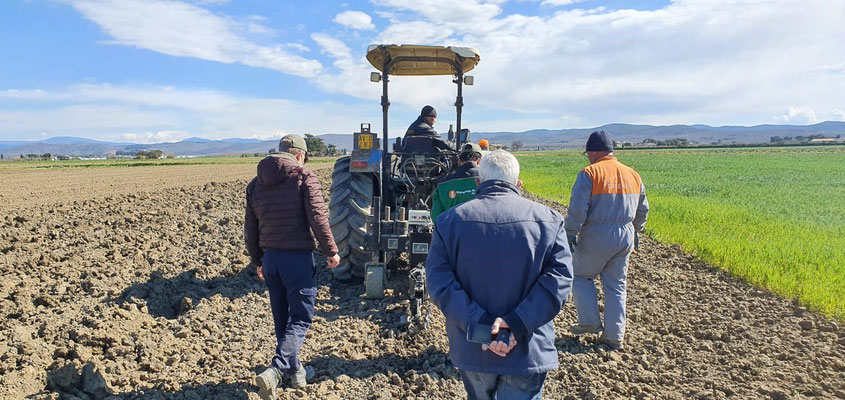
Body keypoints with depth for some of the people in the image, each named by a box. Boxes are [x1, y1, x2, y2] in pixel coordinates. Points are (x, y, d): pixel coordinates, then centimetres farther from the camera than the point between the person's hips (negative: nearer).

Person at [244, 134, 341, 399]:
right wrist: (331, 251, -5)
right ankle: (275, 371, -12)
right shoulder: (304, 177, -9)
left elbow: (250, 228, 13)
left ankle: (295, 370, 31)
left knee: (282, 318, 17)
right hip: (298, 257, -6)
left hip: (270, 258, 6)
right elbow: (318, 218, -15)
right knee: (300, 319, 2)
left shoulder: (256, 183, 9)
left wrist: (258, 261, 22)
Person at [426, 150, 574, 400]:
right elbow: (559, 279, -14)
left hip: (471, 349, 2)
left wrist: (478, 323, -16)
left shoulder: (450, 220, -6)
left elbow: (438, 281, -12)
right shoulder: (548, 219, -6)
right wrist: (518, 323, -18)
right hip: (528, 352, -1)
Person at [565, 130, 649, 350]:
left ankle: (590, 321, 13)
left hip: (596, 238, -6)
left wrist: (570, 234, -7)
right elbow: (642, 209, 17)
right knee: (616, 286, 13)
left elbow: (577, 209, -17)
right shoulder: (633, 175, 9)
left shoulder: (589, 173, -11)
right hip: (625, 239, 6)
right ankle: (614, 336, 17)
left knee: (581, 276, 15)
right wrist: (635, 231, 30)